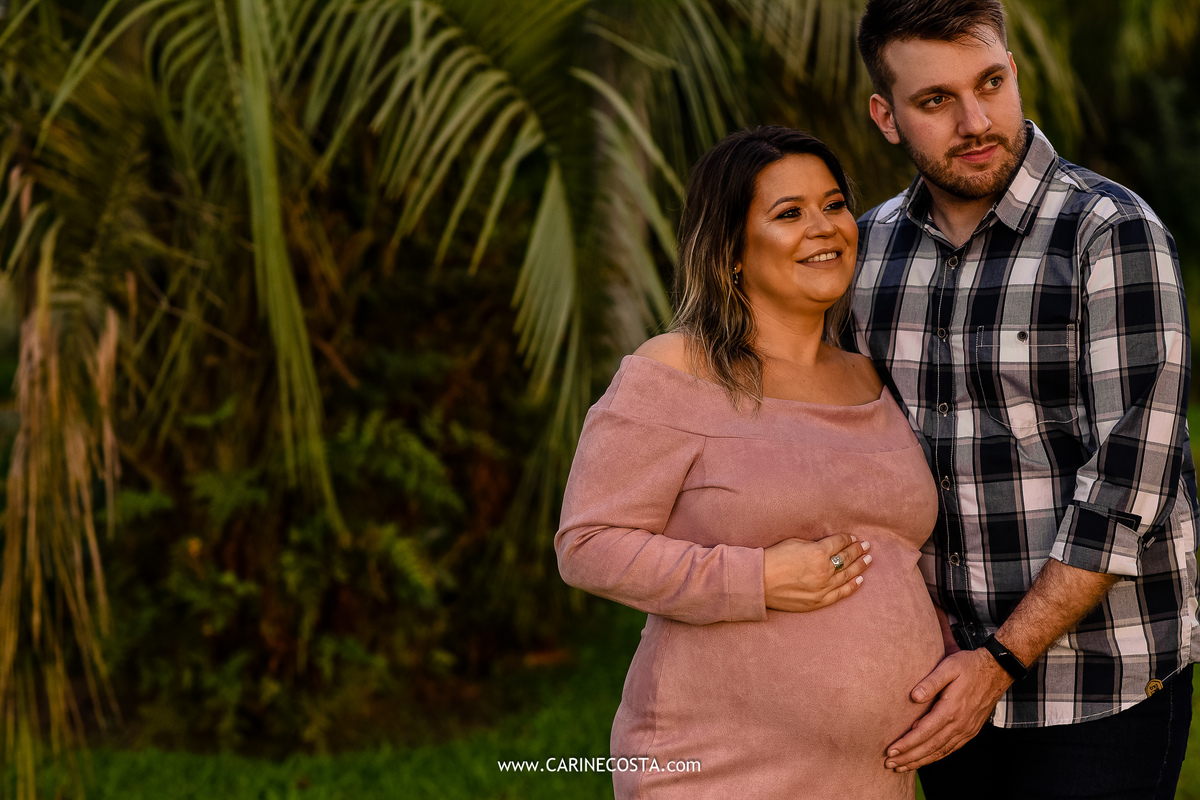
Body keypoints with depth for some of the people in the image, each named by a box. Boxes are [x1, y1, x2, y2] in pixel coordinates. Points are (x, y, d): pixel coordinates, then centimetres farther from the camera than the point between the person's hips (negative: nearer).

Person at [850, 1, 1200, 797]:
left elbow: (1128, 484, -19)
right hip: (954, 678, 6)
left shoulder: (1115, 233, -15)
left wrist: (1002, 662, -20)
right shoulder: (875, 246, 4)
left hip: (1103, 688, -5)